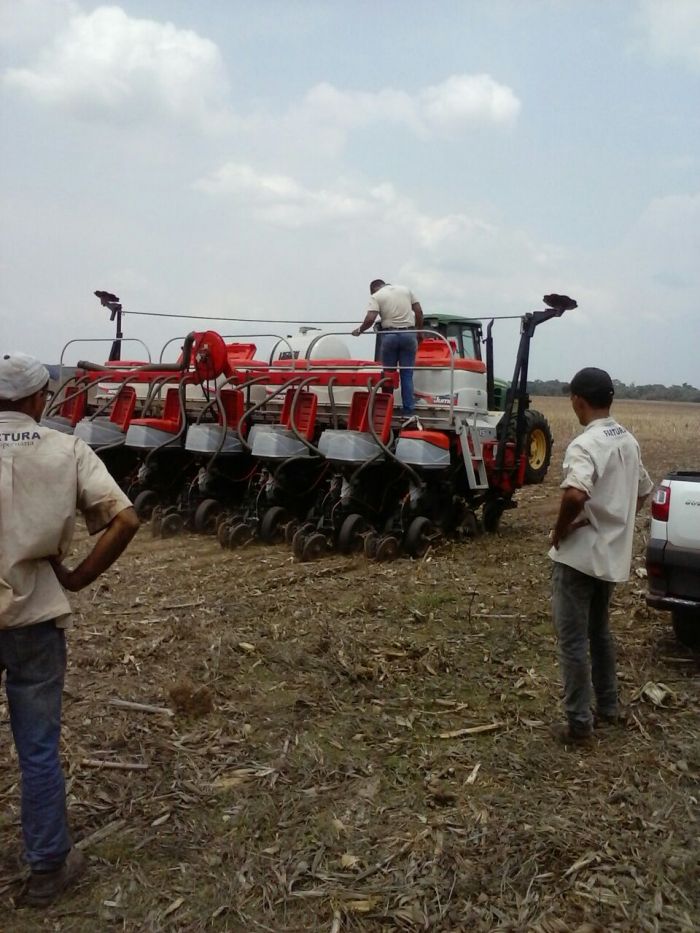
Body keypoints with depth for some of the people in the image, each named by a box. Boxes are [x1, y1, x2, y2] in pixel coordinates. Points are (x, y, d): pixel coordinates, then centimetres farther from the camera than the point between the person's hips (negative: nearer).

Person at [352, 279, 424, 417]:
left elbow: (370, 319, -11)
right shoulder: (406, 290, 14)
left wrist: (359, 330, 4)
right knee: (407, 375, 5)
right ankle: (409, 411, 2)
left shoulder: (376, 296, 2)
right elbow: (419, 312, 10)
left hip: (390, 335, -2)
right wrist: (418, 331, 18)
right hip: (409, 334, 3)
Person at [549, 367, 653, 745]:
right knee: (600, 631, 23)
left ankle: (579, 724, 10)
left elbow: (575, 495, -38)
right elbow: (642, 492, 20)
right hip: (613, 554, 8)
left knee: (573, 640, 2)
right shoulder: (628, 441, 7)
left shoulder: (584, 444, -21)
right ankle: (608, 706, 35)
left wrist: (560, 531, -21)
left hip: (579, 556, -8)